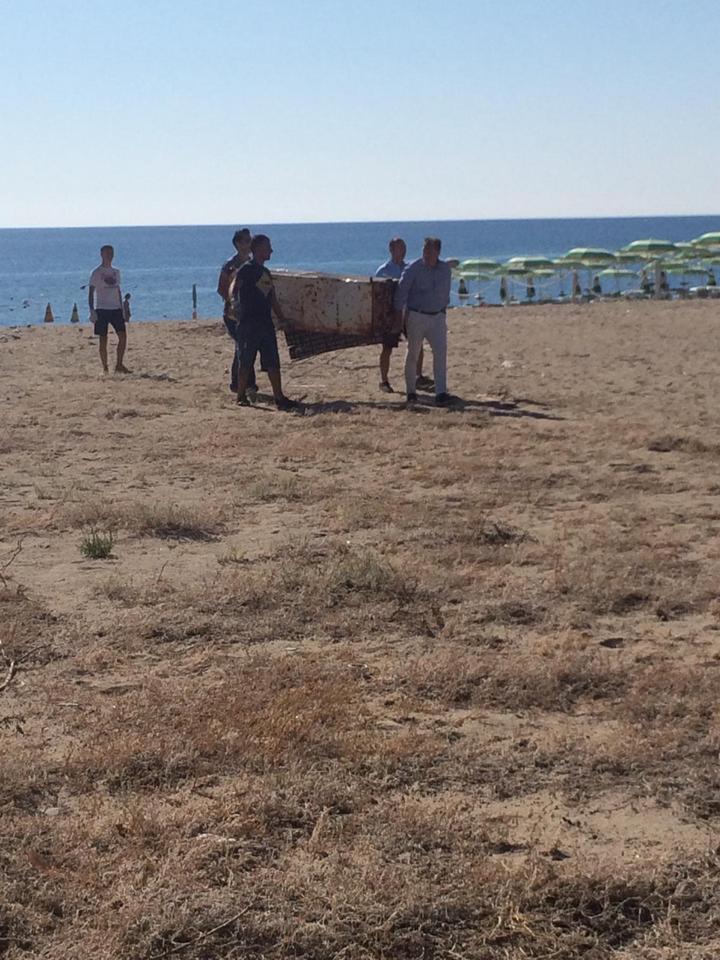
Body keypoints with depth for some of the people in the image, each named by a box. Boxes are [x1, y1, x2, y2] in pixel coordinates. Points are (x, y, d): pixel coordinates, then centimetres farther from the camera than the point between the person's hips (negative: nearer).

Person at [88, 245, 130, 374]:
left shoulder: (116, 272, 14)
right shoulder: (96, 273, -3)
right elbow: (91, 292, -6)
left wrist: (121, 308, 15)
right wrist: (92, 311, -15)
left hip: (115, 308, 5)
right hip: (101, 309, -5)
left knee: (123, 335, -6)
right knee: (103, 339, -2)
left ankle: (119, 365, 2)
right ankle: (105, 368, 4)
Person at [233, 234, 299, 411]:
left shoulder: (265, 272, 17)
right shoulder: (246, 270, -7)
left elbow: (272, 299, 22)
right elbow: (234, 291, -13)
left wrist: (282, 319, 21)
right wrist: (237, 310, -23)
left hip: (266, 322, 8)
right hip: (248, 323, -8)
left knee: (273, 363, 3)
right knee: (245, 362, 0)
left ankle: (279, 397, 2)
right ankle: (241, 396, 10)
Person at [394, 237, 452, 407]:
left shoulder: (445, 269, 5)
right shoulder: (413, 268, -8)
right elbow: (401, 290, -9)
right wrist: (399, 313, -11)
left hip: (437, 317, 3)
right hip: (416, 316, -3)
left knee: (441, 351, -12)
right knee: (413, 354, 5)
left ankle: (441, 393, -16)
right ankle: (410, 391, 20)